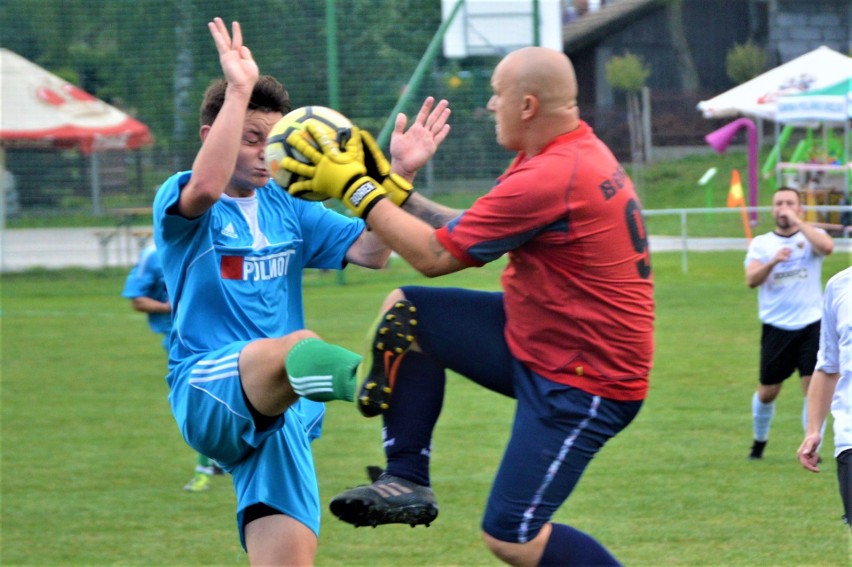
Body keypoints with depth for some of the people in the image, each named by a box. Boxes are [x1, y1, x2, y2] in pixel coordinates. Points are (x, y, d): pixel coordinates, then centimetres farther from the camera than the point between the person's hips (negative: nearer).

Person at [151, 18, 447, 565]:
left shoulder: (286, 207, 18)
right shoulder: (181, 205, 0)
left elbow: (371, 251, 8)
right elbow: (206, 186, -26)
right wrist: (239, 90, -25)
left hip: (282, 412, 7)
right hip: (207, 391, -7)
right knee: (299, 346, -40)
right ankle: (367, 379, -76)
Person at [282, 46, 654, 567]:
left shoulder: (550, 180, -26)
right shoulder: (575, 152, 6)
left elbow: (435, 256, -18)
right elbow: (468, 233, 14)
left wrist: (355, 186, -9)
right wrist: (392, 187, 13)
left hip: (583, 384, -10)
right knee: (404, 310, 6)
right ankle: (406, 479, 5)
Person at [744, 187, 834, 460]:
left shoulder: (811, 236, 2)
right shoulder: (761, 243, 6)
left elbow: (826, 246, -24)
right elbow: (751, 280, -9)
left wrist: (797, 221, -19)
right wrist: (772, 262, -26)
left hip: (811, 324, -1)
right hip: (776, 327, 1)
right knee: (767, 392, 9)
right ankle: (759, 440, 33)